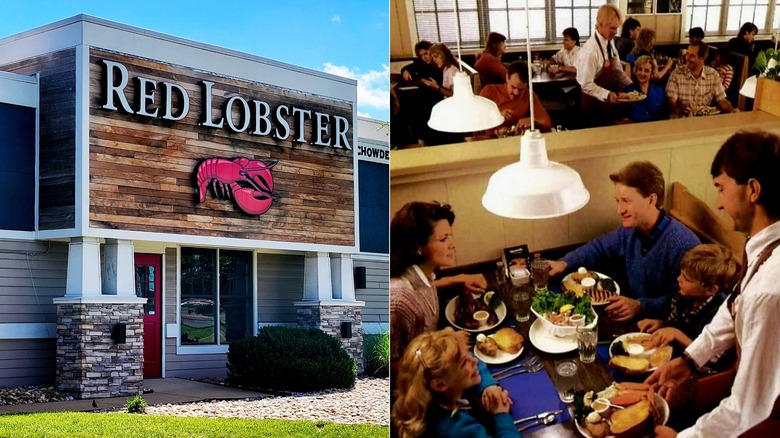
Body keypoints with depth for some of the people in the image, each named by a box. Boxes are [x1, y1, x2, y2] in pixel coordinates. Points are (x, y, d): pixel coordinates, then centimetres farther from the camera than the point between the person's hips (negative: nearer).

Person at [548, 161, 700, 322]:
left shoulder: (683, 244, -25)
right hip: (633, 320, 8)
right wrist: (564, 263, 4)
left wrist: (640, 306, -34)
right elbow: (599, 248, 20)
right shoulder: (629, 230, 3)